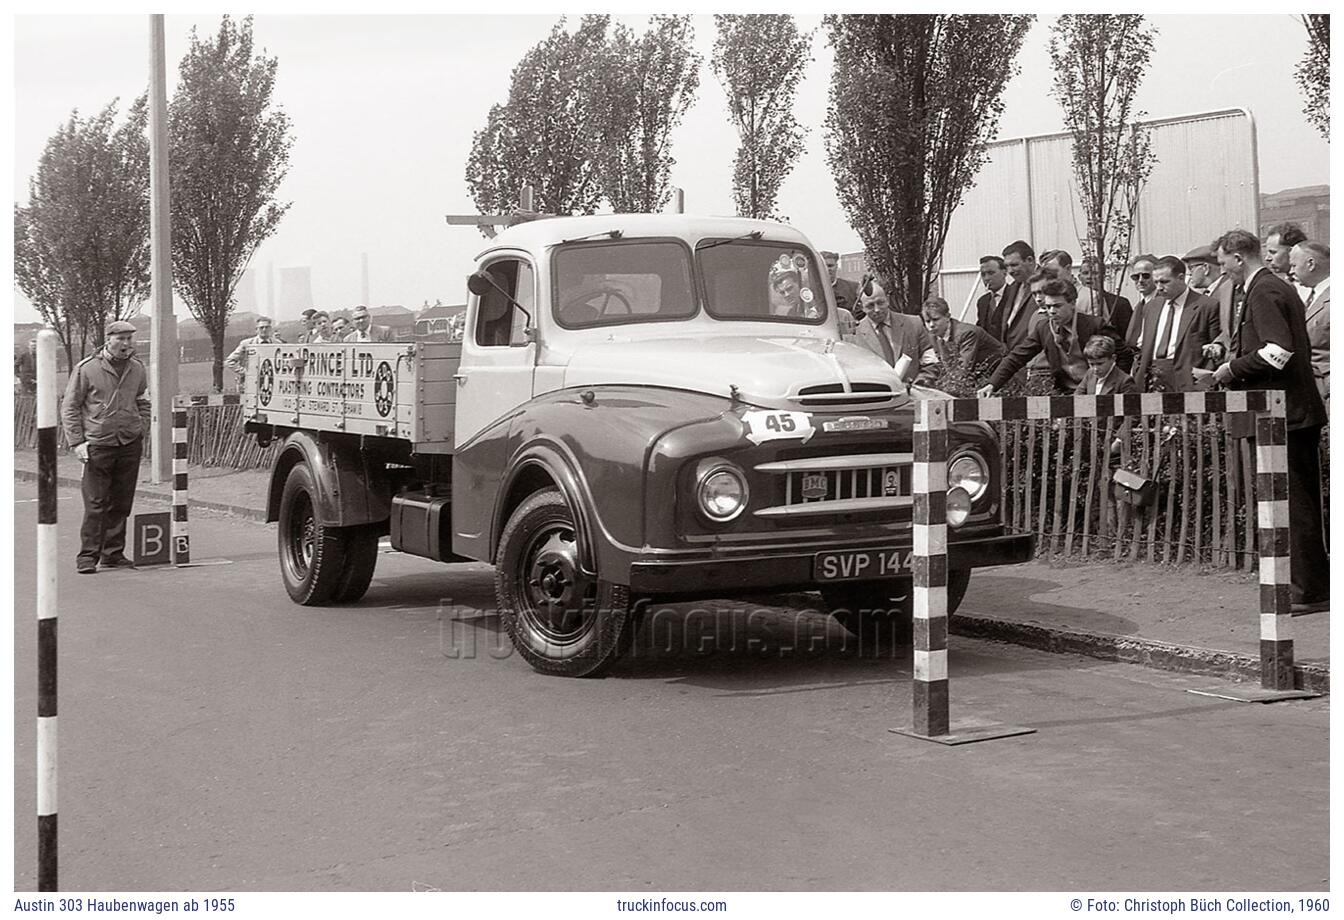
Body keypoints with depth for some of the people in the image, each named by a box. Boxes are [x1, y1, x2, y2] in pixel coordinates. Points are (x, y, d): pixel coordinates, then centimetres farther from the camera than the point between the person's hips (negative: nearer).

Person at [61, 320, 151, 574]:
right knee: (95, 503, -6)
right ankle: (88, 556, 0)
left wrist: (142, 431, 12)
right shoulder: (86, 369, -4)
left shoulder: (137, 369, 9)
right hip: (98, 446, -4)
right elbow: (69, 408, 0)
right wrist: (77, 441, -7)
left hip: (130, 446, 4)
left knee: (121, 503, 7)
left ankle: (113, 554, 17)